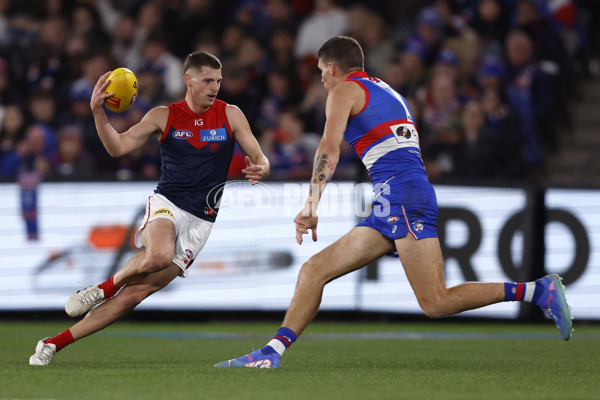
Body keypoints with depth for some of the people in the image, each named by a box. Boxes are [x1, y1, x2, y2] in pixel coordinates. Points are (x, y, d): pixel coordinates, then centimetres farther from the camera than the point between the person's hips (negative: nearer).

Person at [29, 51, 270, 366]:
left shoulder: (230, 115, 4)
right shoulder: (164, 116, 2)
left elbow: (259, 159, 5)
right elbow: (118, 147, -2)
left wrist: (259, 169, -20)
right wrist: (97, 112, -18)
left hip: (200, 220, 1)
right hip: (167, 203, -1)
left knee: (136, 293, -6)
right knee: (158, 256, -38)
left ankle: (56, 343, 1)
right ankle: (105, 287, -7)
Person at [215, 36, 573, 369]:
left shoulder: (345, 90, 4)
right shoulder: (388, 92, 29)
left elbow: (330, 148, -12)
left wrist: (312, 204, -22)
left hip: (401, 191, -9)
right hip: (391, 206, 10)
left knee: (436, 304, -18)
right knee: (314, 270, 5)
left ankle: (538, 291, -18)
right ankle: (272, 352, -1)